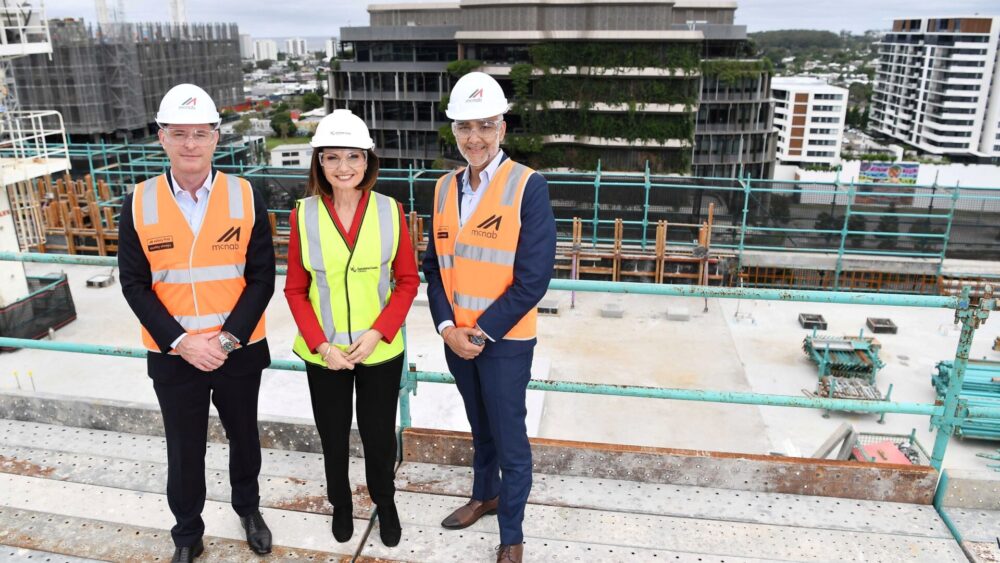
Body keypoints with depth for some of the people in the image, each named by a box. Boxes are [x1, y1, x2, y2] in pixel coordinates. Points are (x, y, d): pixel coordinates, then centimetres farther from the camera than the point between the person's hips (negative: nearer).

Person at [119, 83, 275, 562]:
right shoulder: (139, 204, -6)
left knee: (244, 436, 19)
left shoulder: (246, 197, -8)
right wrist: (180, 341, -15)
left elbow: (261, 277, -7)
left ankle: (248, 508, 45)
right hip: (172, 357, 0)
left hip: (239, 351, 0)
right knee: (184, 451, 14)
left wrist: (228, 338, -16)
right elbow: (134, 285, -4)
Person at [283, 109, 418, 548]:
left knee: (379, 434, 15)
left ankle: (385, 503, 43)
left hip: (381, 350, 0)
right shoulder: (303, 214, -8)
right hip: (324, 353, 1)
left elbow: (408, 280, -4)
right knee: (333, 436, 19)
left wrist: (377, 333, -15)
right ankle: (341, 504, 46)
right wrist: (321, 345, -13)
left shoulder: (390, 210, -9)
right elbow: (295, 289, -3)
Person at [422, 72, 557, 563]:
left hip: (505, 340, -5)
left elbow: (533, 277, -17)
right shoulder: (445, 188, 4)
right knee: (480, 428, 23)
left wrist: (483, 332, -16)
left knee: (510, 439, 7)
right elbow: (434, 265, 6)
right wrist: (447, 327, -8)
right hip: (455, 338, 5)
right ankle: (485, 495, 46)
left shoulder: (528, 186, -13)